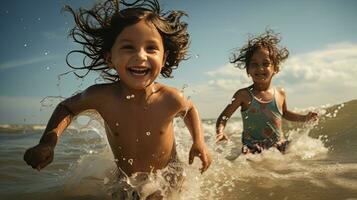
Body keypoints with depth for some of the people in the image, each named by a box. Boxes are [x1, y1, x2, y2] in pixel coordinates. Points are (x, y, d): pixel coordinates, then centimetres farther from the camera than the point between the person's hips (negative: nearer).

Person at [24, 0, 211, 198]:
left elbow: (189, 109, -1)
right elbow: (66, 108, -6)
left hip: (168, 179, 0)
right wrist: (48, 142, -22)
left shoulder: (170, 99, -28)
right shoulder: (101, 97, -28)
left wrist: (199, 141, -14)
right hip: (126, 182, 1)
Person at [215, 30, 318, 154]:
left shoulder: (280, 93, 6)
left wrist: (304, 118, 14)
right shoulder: (244, 95, -6)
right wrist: (220, 131, -23)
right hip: (253, 147, -4)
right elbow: (224, 117, -3)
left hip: (278, 145, 4)